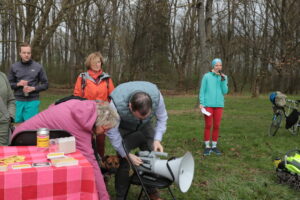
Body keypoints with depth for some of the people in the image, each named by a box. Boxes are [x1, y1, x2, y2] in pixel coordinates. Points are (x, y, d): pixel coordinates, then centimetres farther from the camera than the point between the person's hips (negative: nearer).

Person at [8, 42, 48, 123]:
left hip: (32, 101, -2)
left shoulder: (38, 67, 1)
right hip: (18, 101, 2)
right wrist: (18, 84, -8)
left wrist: (33, 88, -10)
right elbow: (9, 84, 12)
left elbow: (45, 84, 4)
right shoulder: (14, 67, 6)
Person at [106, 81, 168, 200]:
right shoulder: (117, 103, -39)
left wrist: (157, 140, -24)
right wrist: (127, 155, -25)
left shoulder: (156, 96, -33)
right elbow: (112, 131, -26)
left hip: (145, 127, 3)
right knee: (124, 162, -11)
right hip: (124, 129, -2)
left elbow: (162, 118, -13)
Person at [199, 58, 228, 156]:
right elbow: (202, 90, 0)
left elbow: (225, 92, 0)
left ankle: (214, 146, 17)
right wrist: (201, 103, -6)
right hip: (208, 104, -3)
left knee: (216, 126, 6)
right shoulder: (207, 76, -2)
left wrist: (223, 80, -10)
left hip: (219, 105, 3)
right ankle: (207, 146, 10)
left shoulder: (224, 77, 8)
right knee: (208, 125, -1)